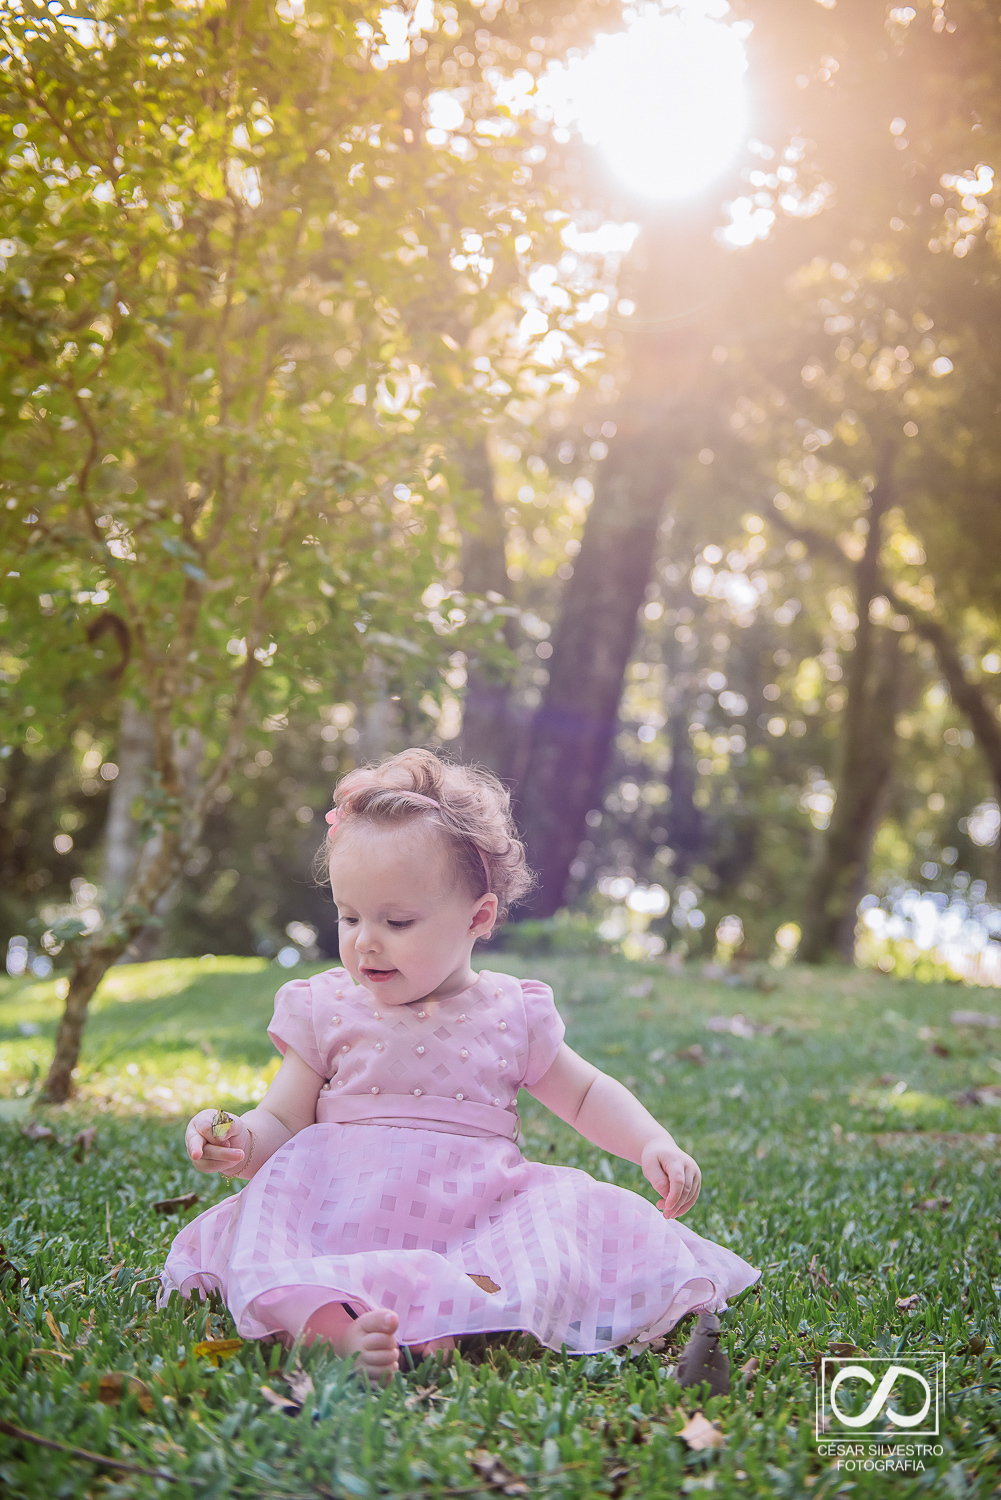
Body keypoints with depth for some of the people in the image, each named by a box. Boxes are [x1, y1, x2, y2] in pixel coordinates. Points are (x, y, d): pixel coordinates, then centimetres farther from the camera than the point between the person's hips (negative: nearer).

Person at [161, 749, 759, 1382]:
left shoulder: (512, 1014, 7)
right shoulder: (325, 1011, 6)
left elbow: (586, 1094, 19)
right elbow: (284, 1124, 6)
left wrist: (652, 1144, 2)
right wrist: (243, 1142, -18)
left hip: (475, 1217, 1)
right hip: (345, 1216, -1)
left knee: (583, 1214, -26)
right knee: (272, 1200, -31)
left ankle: (455, 1305, -44)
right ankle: (333, 1325, -55)